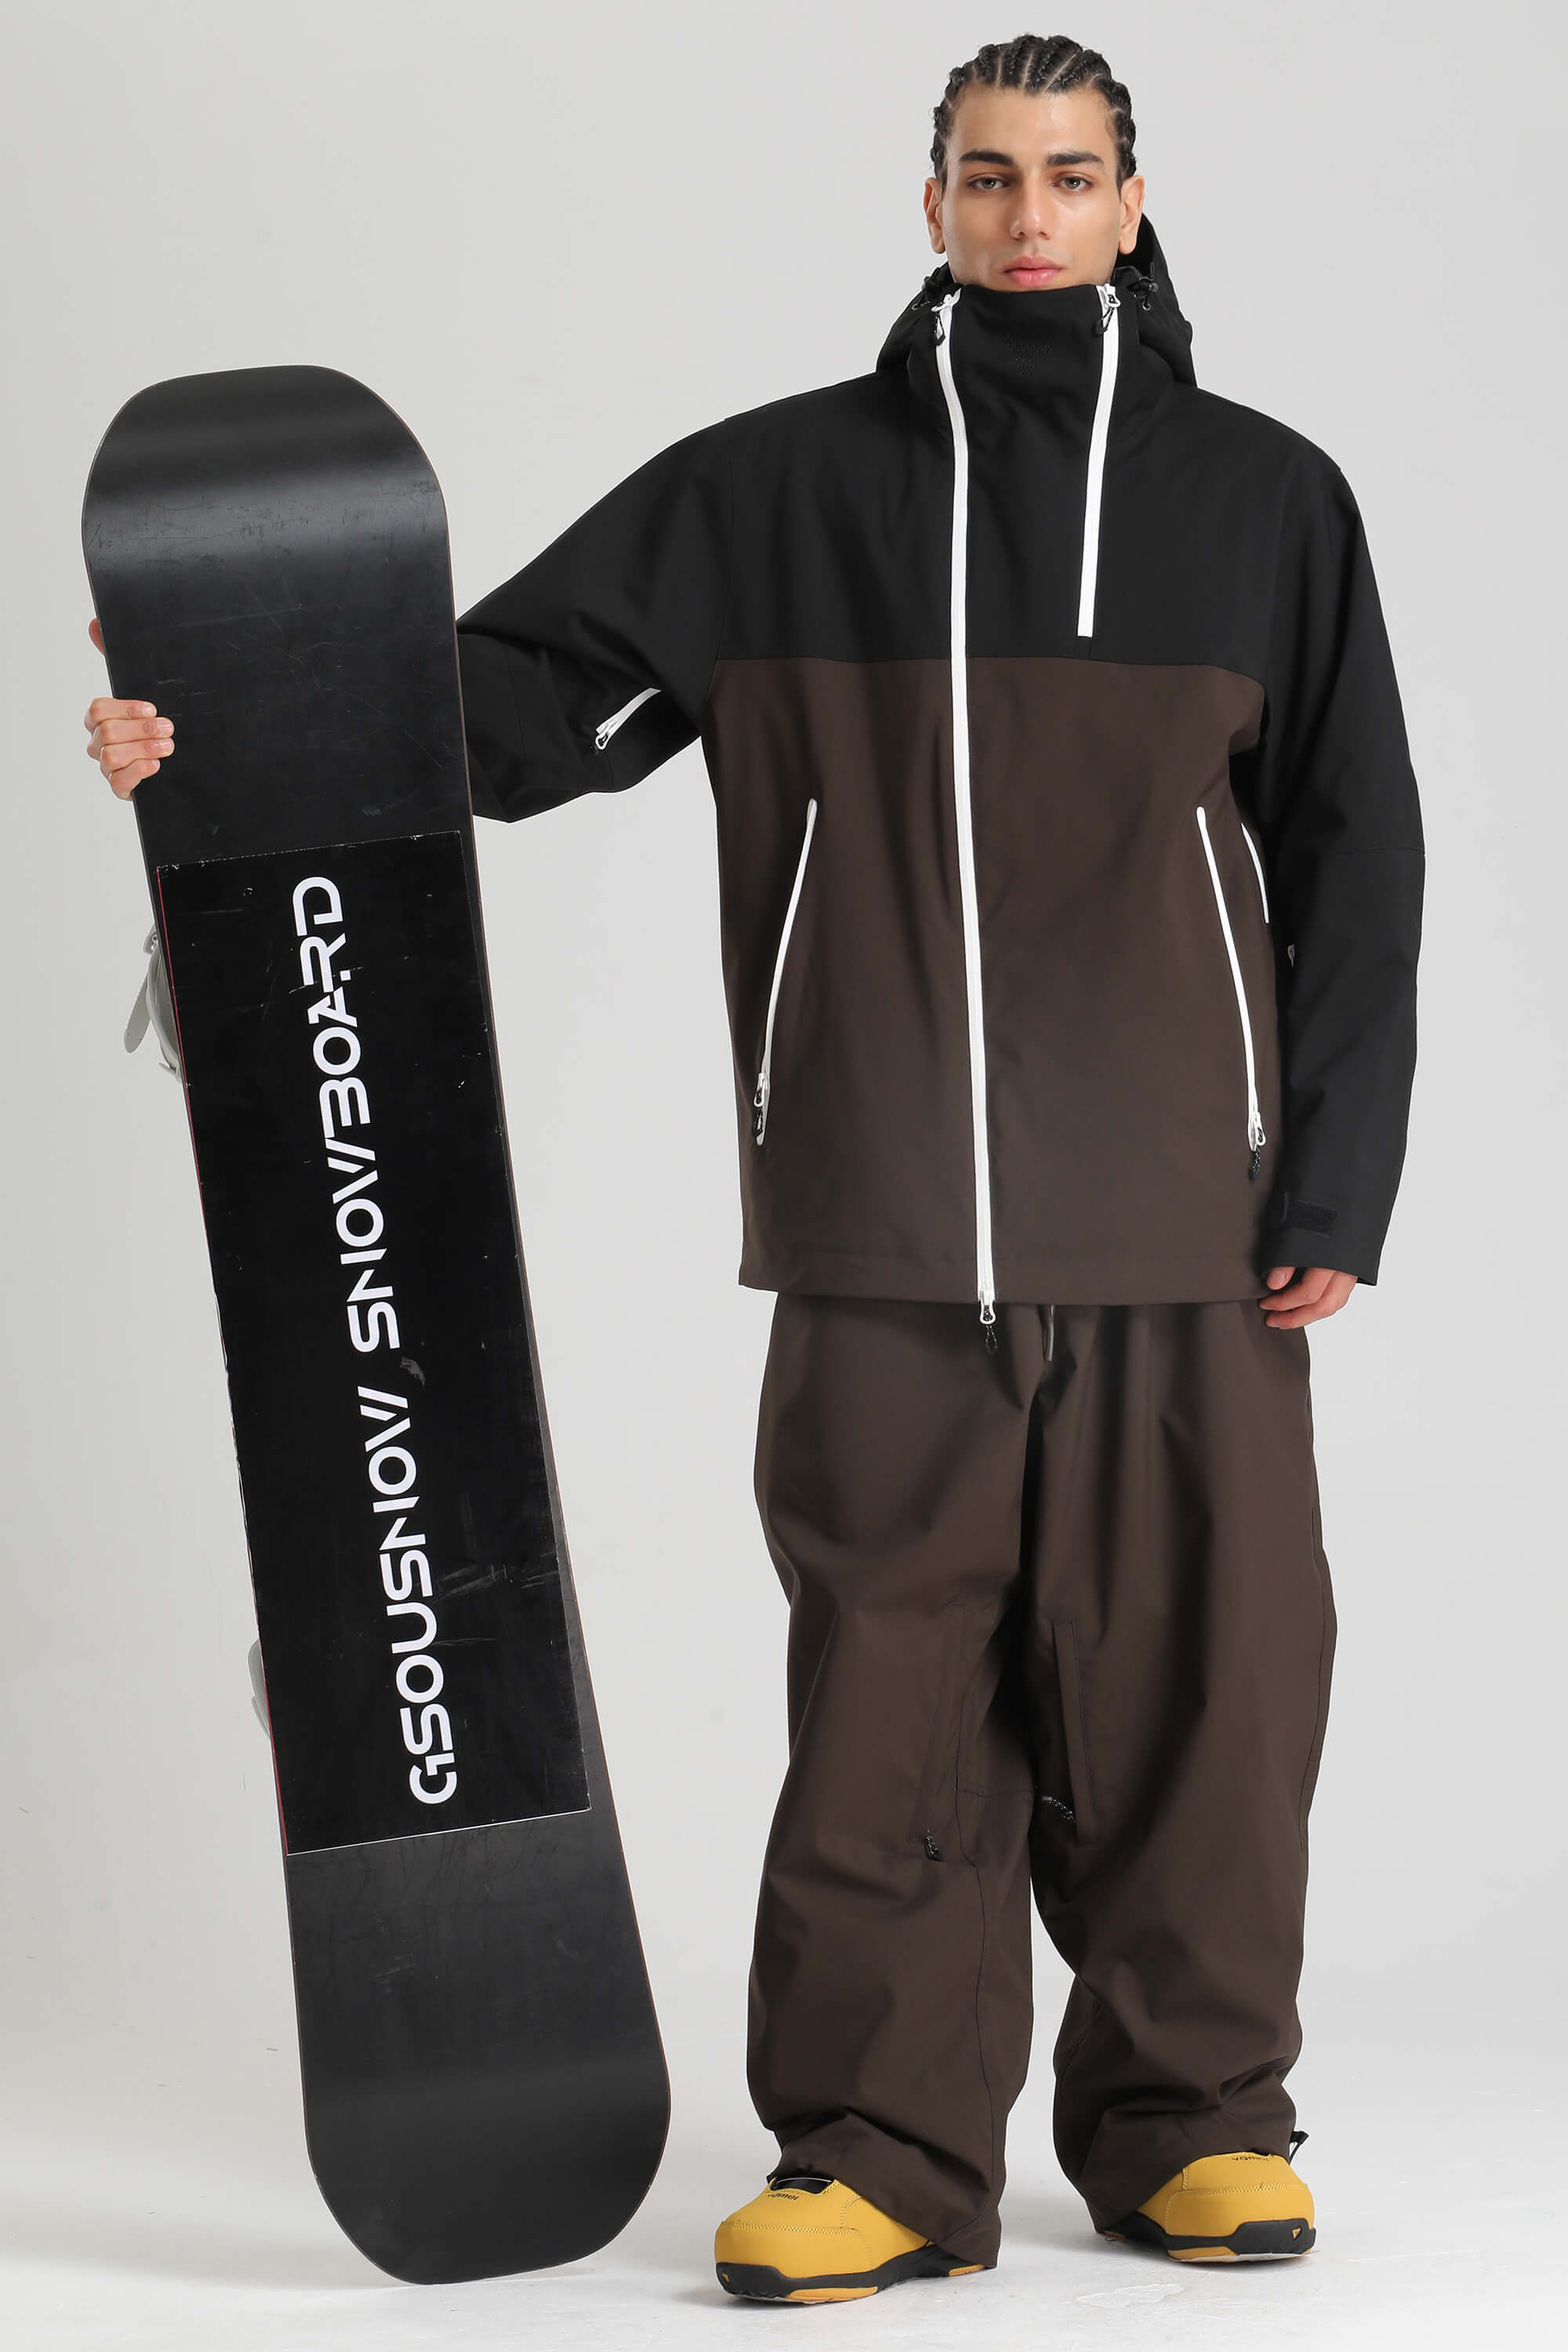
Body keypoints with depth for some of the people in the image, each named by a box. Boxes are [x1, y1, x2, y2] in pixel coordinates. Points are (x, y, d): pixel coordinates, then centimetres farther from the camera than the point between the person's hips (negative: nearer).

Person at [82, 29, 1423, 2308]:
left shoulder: (1265, 501, 9)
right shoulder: (775, 492, 8)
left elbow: (1358, 863, 10)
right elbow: (519, 695, 5)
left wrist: (1335, 1188, 3)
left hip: (1185, 1247, 0)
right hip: (880, 1235, 0)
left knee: (1193, 1673, 2)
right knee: (885, 1685, 1)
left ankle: (1192, 2116, 17)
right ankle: (882, 2144, 9)